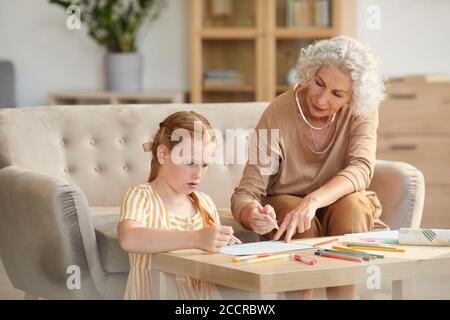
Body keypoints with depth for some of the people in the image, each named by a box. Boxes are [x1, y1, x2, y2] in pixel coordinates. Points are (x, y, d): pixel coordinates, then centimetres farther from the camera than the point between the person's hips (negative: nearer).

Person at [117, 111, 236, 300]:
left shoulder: (205, 203, 12)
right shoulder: (140, 197, -6)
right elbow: (128, 239, -27)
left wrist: (226, 246, 0)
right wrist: (196, 239, -33)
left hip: (204, 295, 6)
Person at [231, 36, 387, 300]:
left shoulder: (362, 110, -15)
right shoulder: (279, 114, -21)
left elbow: (361, 169, -30)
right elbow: (245, 194, -23)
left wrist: (313, 200, -47)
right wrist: (253, 215, -47)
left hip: (340, 205, 2)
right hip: (286, 203, -1)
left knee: (352, 204, -31)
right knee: (304, 227, -34)